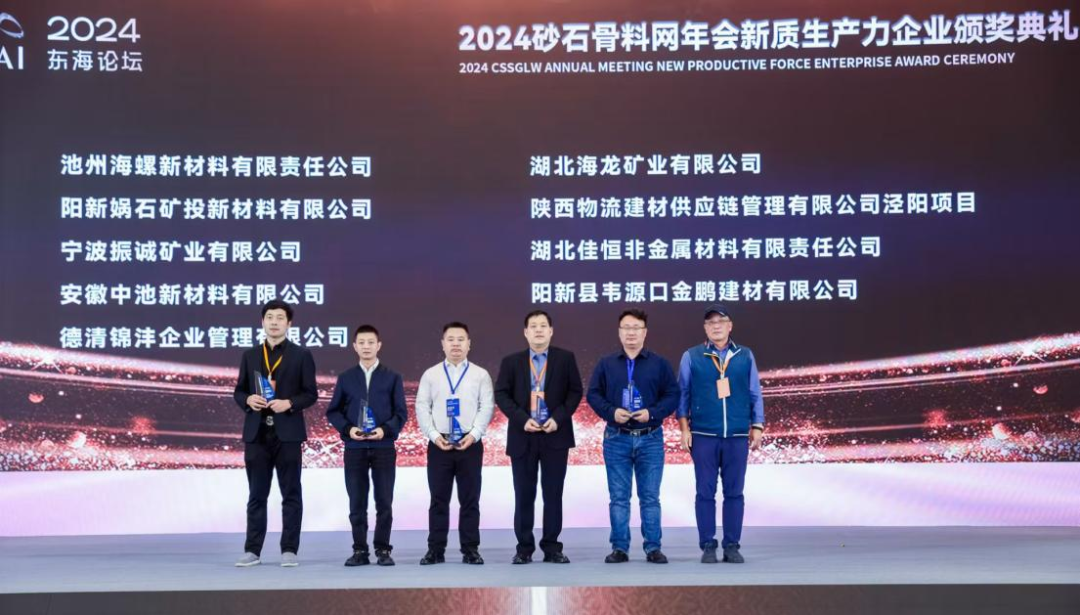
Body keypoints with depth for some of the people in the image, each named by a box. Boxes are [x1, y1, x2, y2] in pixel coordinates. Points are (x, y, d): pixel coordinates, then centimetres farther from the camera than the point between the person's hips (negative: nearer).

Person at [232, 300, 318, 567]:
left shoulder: (301, 355, 3)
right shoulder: (250, 355, 11)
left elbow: (311, 393, 0)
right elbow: (238, 391, 12)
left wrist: (289, 403, -17)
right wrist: (248, 400, -9)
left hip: (287, 433, -2)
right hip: (257, 434, 2)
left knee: (291, 495, 1)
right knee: (256, 495, 6)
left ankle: (289, 550, 7)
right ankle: (252, 550, 11)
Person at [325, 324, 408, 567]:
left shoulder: (392, 377, 5)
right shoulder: (345, 378, 8)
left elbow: (401, 412, 3)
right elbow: (333, 411, 8)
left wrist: (386, 430, -14)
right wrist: (347, 429, -10)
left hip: (384, 448, -1)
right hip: (354, 449, 1)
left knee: (384, 502, 0)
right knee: (357, 503, 3)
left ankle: (383, 550, 9)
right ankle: (360, 551, 10)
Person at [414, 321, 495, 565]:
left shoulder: (480, 375, 7)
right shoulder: (430, 375, 8)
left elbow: (487, 407, 0)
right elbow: (422, 408, 2)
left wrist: (474, 435, -13)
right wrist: (434, 435, -10)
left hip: (470, 444, 0)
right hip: (438, 444, 0)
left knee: (469, 499, 3)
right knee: (438, 499, 3)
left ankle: (470, 549, 9)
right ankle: (436, 550, 9)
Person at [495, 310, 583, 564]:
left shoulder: (565, 358, 4)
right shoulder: (511, 361, 6)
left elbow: (575, 391, 3)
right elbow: (501, 394, 2)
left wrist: (559, 418, -11)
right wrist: (522, 419, -12)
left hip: (555, 435, 0)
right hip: (523, 436, 0)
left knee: (553, 493, 3)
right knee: (524, 495, 4)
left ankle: (552, 547, 10)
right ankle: (524, 548, 11)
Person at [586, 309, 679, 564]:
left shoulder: (659, 364, 4)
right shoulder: (606, 364, 7)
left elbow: (673, 395, 2)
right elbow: (593, 394, 6)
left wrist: (652, 413, -13)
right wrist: (611, 411, -11)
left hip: (650, 439, -1)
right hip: (616, 438, 1)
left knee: (650, 496, 3)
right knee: (618, 497, 4)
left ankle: (653, 548, 9)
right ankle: (619, 548, 9)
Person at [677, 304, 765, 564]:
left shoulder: (745, 356, 8)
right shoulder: (691, 357, 4)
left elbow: (755, 394, 10)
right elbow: (682, 394, 6)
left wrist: (757, 426, 5)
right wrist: (684, 427, 0)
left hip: (737, 436, 1)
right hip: (703, 436, -1)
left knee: (734, 492, 4)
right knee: (705, 492, 2)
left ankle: (732, 546, 11)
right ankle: (707, 546, 9)